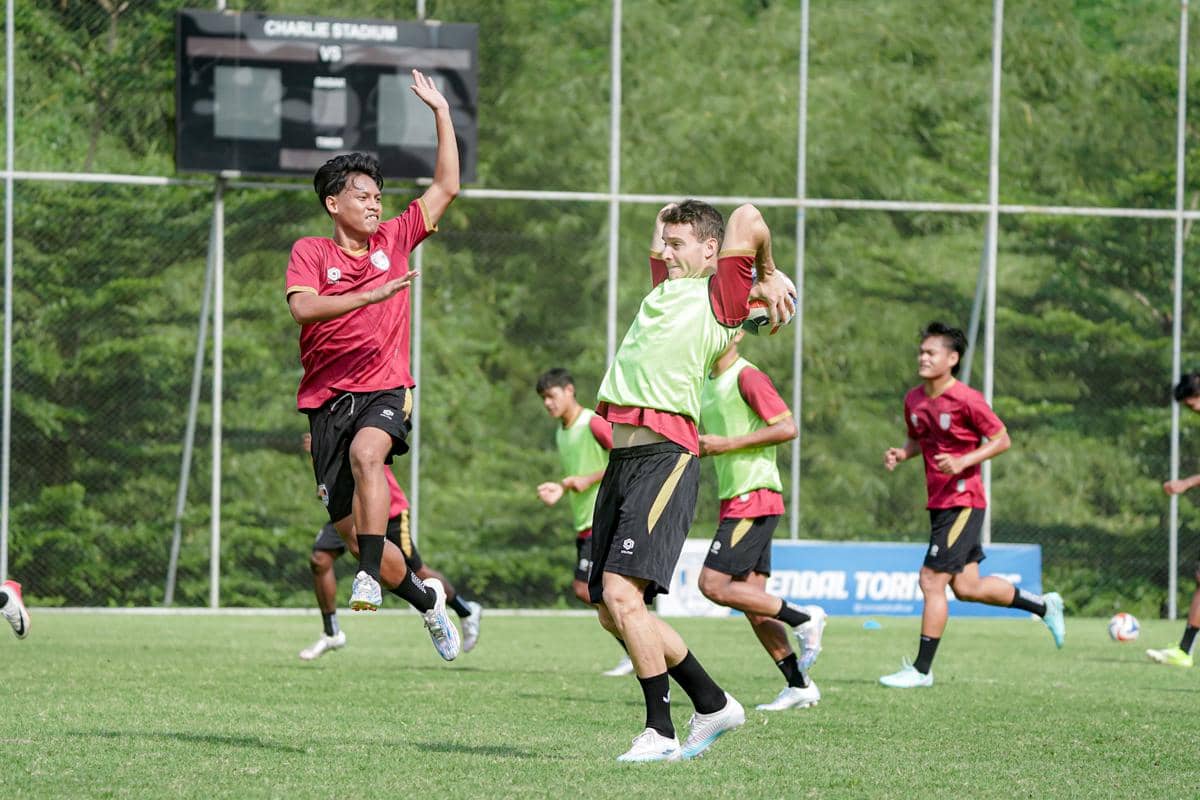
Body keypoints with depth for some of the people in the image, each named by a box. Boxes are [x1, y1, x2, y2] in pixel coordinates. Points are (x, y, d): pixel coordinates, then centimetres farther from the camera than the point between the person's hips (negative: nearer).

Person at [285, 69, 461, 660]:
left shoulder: (394, 240, 11)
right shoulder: (310, 252, 2)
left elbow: (446, 188, 14)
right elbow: (302, 306, -16)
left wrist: (442, 113, 10)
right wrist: (370, 296, -22)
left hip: (385, 391, 0)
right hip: (328, 397, 0)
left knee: (366, 453, -35)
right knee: (348, 526, -2)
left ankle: (371, 577, -38)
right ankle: (425, 597, 20)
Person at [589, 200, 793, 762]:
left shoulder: (719, 299, -1)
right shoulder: (665, 287, 21)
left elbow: (747, 220, -10)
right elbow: (663, 224, 37)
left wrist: (767, 277, 6)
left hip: (666, 455, -9)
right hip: (622, 456, 9)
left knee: (622, 594, -20)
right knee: (613, 614, 8)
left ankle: (659, 732, -15)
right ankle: (714, 705, 20)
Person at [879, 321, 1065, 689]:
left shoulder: (967, 400, -15)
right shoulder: (914, 400, 7)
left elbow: (1002, 440, -8)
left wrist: (963, 462, -21)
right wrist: (901, 453, 1)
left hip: (963, 503, -8)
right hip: (939, 503, 8)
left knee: (932, 580, -10)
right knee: (967, 587, 12)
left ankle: (921, 669, -2)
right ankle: (1044, 605, 31)